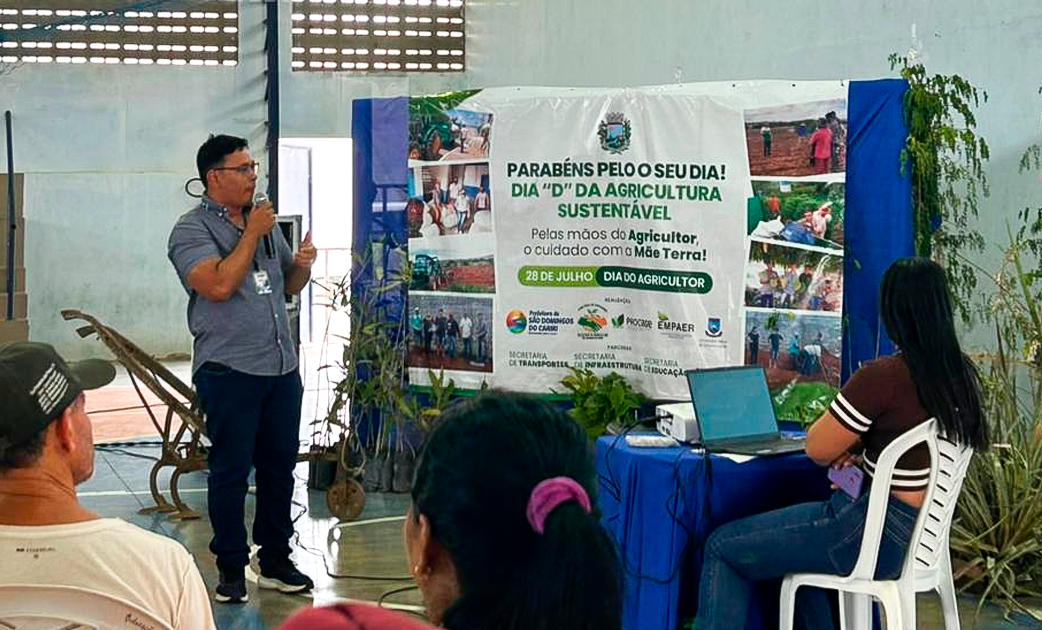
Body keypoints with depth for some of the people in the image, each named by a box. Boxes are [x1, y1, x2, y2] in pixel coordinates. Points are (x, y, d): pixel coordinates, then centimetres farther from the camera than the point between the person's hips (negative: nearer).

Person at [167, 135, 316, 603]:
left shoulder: (265, 222, 15)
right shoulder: (192, 229, -6)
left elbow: (290, 285, 21)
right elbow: (218, 285, -20)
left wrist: (303, 263, -1)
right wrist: (251, 234, -14)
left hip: (281, 368, 7)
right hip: (229, 371, -6)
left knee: (280, 466, 12)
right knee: (230, 471, 0)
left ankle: (275, 561, 23)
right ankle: (231, 568, 11)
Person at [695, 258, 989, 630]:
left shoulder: (882, 376, -22)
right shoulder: (961, 373, 2)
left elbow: (817, 449, -12)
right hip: (922, 532, 9)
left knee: (722, 547, 2)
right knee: (792, 539, 33)